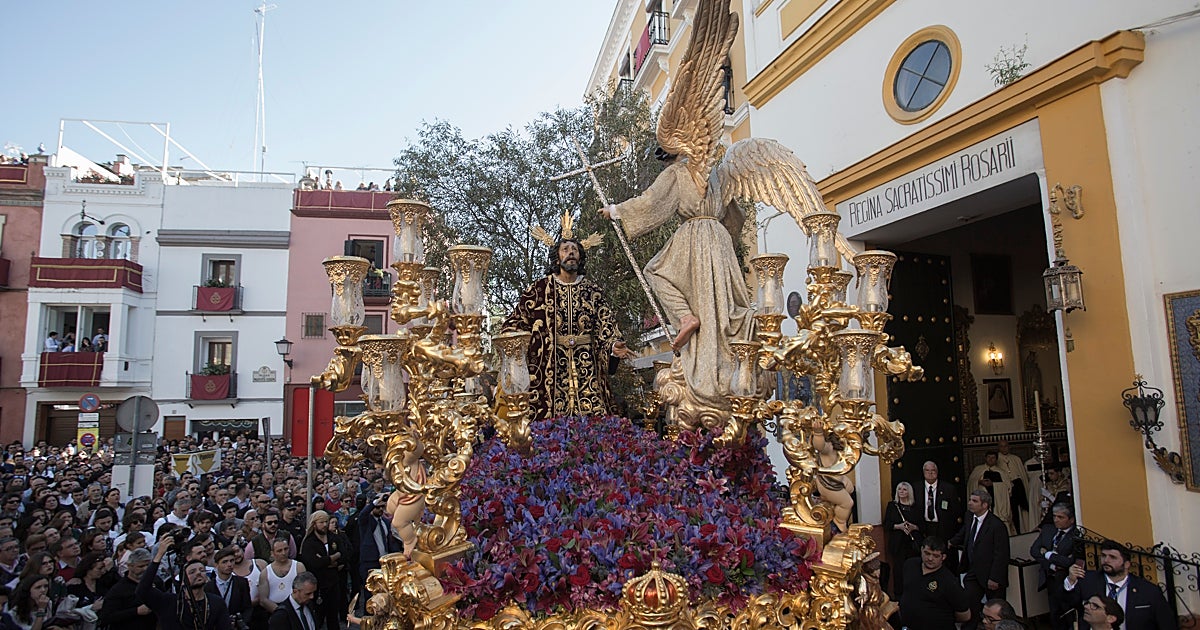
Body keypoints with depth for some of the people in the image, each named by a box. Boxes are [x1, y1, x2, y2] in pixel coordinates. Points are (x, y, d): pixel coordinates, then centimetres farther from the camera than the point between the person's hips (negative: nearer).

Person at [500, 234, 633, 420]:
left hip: (587, 368, 2)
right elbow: (516, 321, 7)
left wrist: (614, 344, -15)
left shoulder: (593, 291, 10)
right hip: (550, 367, -1)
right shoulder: (539, 289, 6)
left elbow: (606, 325, 4)